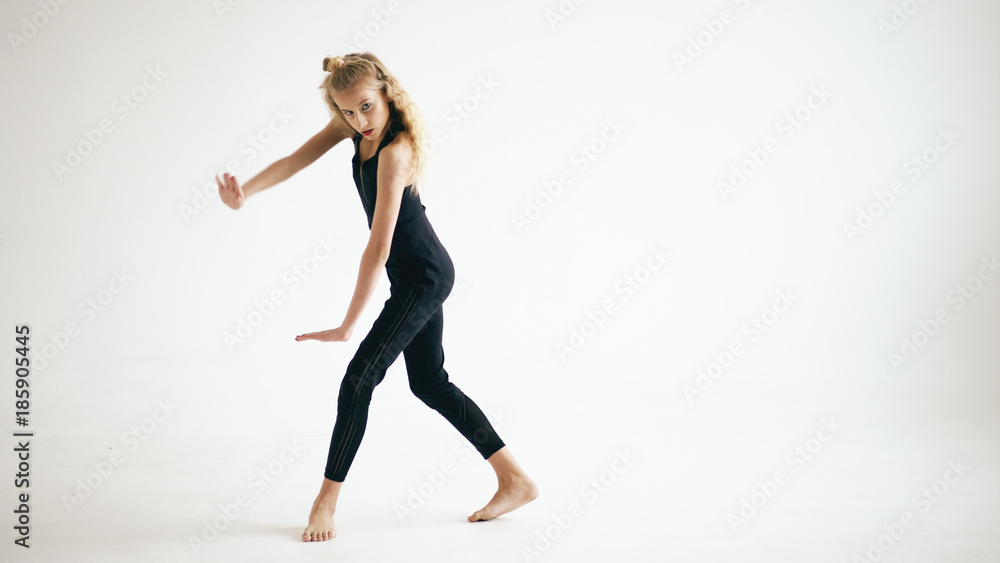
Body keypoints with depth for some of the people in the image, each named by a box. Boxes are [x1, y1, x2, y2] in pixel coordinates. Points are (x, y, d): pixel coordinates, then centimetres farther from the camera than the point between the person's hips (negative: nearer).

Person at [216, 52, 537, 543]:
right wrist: (246, 191, -21)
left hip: (423, 276, -10)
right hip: (418, 274, 10)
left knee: (359, 378, -8)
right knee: (429, 383, 15)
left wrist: (347, 326, -27)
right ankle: (515, 481, 20)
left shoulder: (395, 152, -29)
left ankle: (326, 501, 7)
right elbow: (296, 160, -2)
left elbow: (378, 249, -30)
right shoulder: (356, 124, -4)